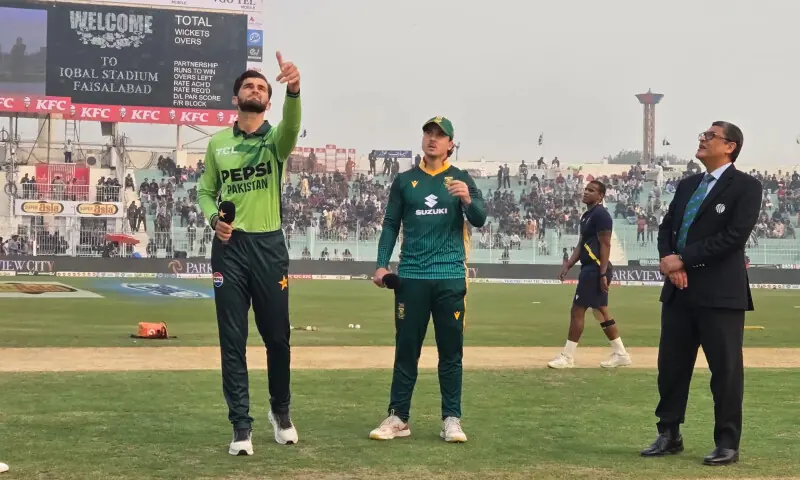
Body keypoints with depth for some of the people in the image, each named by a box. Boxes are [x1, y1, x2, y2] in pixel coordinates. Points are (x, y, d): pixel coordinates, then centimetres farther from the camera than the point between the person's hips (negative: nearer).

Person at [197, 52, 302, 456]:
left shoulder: (274, 140, 0)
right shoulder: (218, 142, 8)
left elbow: (292, 127, -25)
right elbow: (205, 192, 14)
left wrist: (293, 90, -46)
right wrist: (214, 218, -9)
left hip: (269, 245, -1)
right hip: (229, 246, 1)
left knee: (277, 336, 7)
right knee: (232, 340, 1)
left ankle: (280, 411, 30)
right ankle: (241, 427, 8)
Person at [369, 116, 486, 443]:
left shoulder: (460, 179, 5)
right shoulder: (405, 180, 9)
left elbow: (479, 221, -5)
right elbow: (391, 225, 11)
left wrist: (467, 200, -26)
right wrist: (382, 264, 0)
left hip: (450, 277, -1)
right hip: (411, 277, 1)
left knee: (451, 351, 3)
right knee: (406, 350, 4)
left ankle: (451, 419, 8)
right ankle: (398, 418, 8)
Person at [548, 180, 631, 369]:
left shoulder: (600, 215, -13)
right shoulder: (586, 216, 18)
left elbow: (605, 245, -18)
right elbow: (581, 245, 20)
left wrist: (603, 274, -22)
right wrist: (568, 265, 10)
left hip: (596, 269, -11)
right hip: (590, 269, 11)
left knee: (577, 310, -8)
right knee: (601, 312, 13)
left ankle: (567, 357, -4)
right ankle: (620, 353, 18)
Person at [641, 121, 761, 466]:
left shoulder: (745, 186, -6)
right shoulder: (687, 184, 16)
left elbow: (735, 235, -17)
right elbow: (666, 227, 13)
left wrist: (683, 260, -16)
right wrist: (668, 260, -9)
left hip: (720, 292, -7)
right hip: (679, 289, 7)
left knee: (725, 369, 1)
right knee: (671, 364, 9)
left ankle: (727, 443, 11)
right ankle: (669, 435, 21)